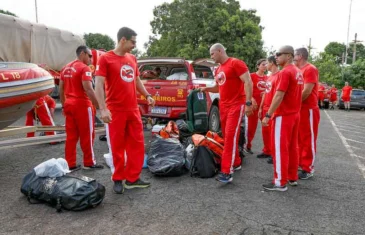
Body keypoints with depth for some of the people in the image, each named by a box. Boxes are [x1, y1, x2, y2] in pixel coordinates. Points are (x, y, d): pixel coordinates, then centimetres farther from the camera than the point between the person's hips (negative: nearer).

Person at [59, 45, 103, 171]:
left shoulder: (66, 68, 15)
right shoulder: (84, 68, -11)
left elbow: (61, 89, 17)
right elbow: (88, 89, -20)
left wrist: (63, 105, 23)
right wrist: (98, 106, -19)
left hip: (69, 105, 8)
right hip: (82, 105, -8)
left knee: (71, 136, 10)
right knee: (87, 135, 3)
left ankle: (70, 164, 15)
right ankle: (89, 162, 12)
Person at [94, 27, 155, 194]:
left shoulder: (132, 59, 13)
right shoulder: (106, 58, -7)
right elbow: (99, 85, -12)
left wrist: (147, 95, 11)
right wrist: (103, 109, -21)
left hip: (133, 110, 6)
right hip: (116, 111, -6)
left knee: (137, 145, 8)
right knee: (117, 147, 4)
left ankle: (132, 178, 21)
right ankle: (118, 179, 20)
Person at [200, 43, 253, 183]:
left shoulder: (236, 63, -9)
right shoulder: (218, 70, 17)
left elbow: (248, 82, -15)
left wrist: (248, 102, -22)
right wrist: (206, 89, 10)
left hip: (236, 105, -8)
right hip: (223, 106, 8)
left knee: (230, 137, -13)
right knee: (227, 137, 11)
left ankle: (226, 172, -13)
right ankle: (236, 163, 27)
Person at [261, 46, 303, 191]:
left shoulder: (285, 72, -15)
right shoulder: (298, 72, 13)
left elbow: (279, 96, -21)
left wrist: (268, 115, -18)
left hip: (283, 116, -9)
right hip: (294, 114, 9)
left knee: (279, 148, -4)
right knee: (292, 147, 14)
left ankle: (280, 182, 1)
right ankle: (292, 177, 23)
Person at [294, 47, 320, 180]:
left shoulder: (310, 69, -13)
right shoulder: (299, 70, 15)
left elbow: (307, 91, -20)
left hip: (308, 110, -9)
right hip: (298, 109, 9)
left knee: (308, 139, -1)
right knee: (299, 138, 15)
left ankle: (308, 169, 6)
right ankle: (299, 163, 26)